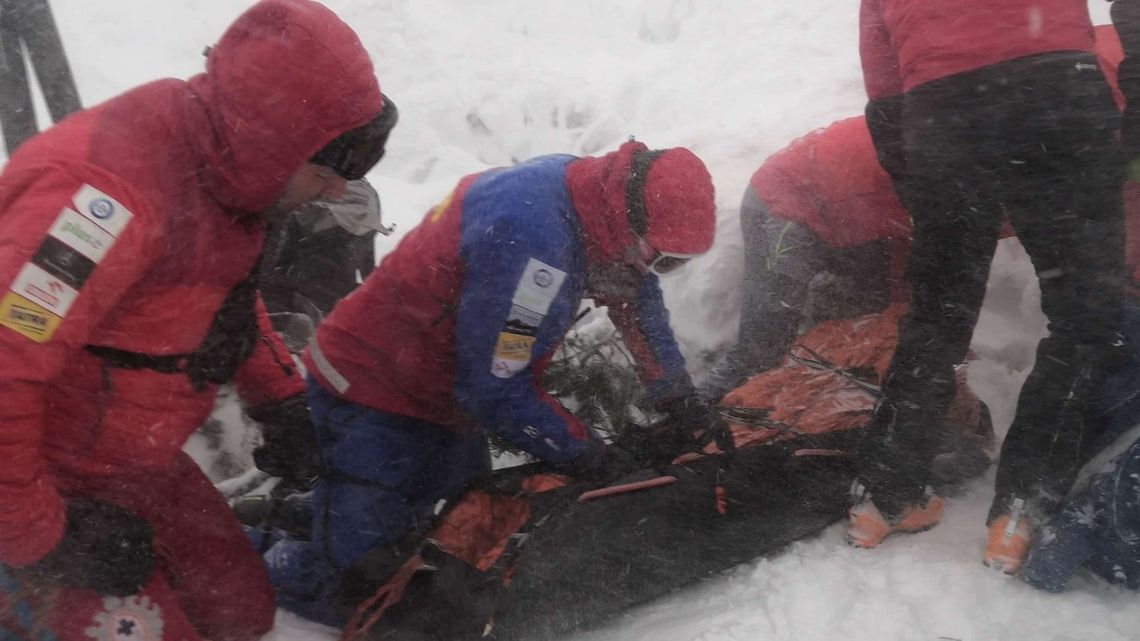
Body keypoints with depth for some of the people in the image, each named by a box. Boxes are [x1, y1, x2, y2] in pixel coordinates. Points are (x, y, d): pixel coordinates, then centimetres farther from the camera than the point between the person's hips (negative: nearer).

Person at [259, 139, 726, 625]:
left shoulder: (593, 191, -5)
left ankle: (315, 507, 30)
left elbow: (637, 296, 9)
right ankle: (254, 541, 16)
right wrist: (582, 452, -14)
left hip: (453, 396, 9)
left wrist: (679, 400, 10)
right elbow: (492, 387, -27)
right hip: (372, 398, -9)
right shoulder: (530, 239, -34)